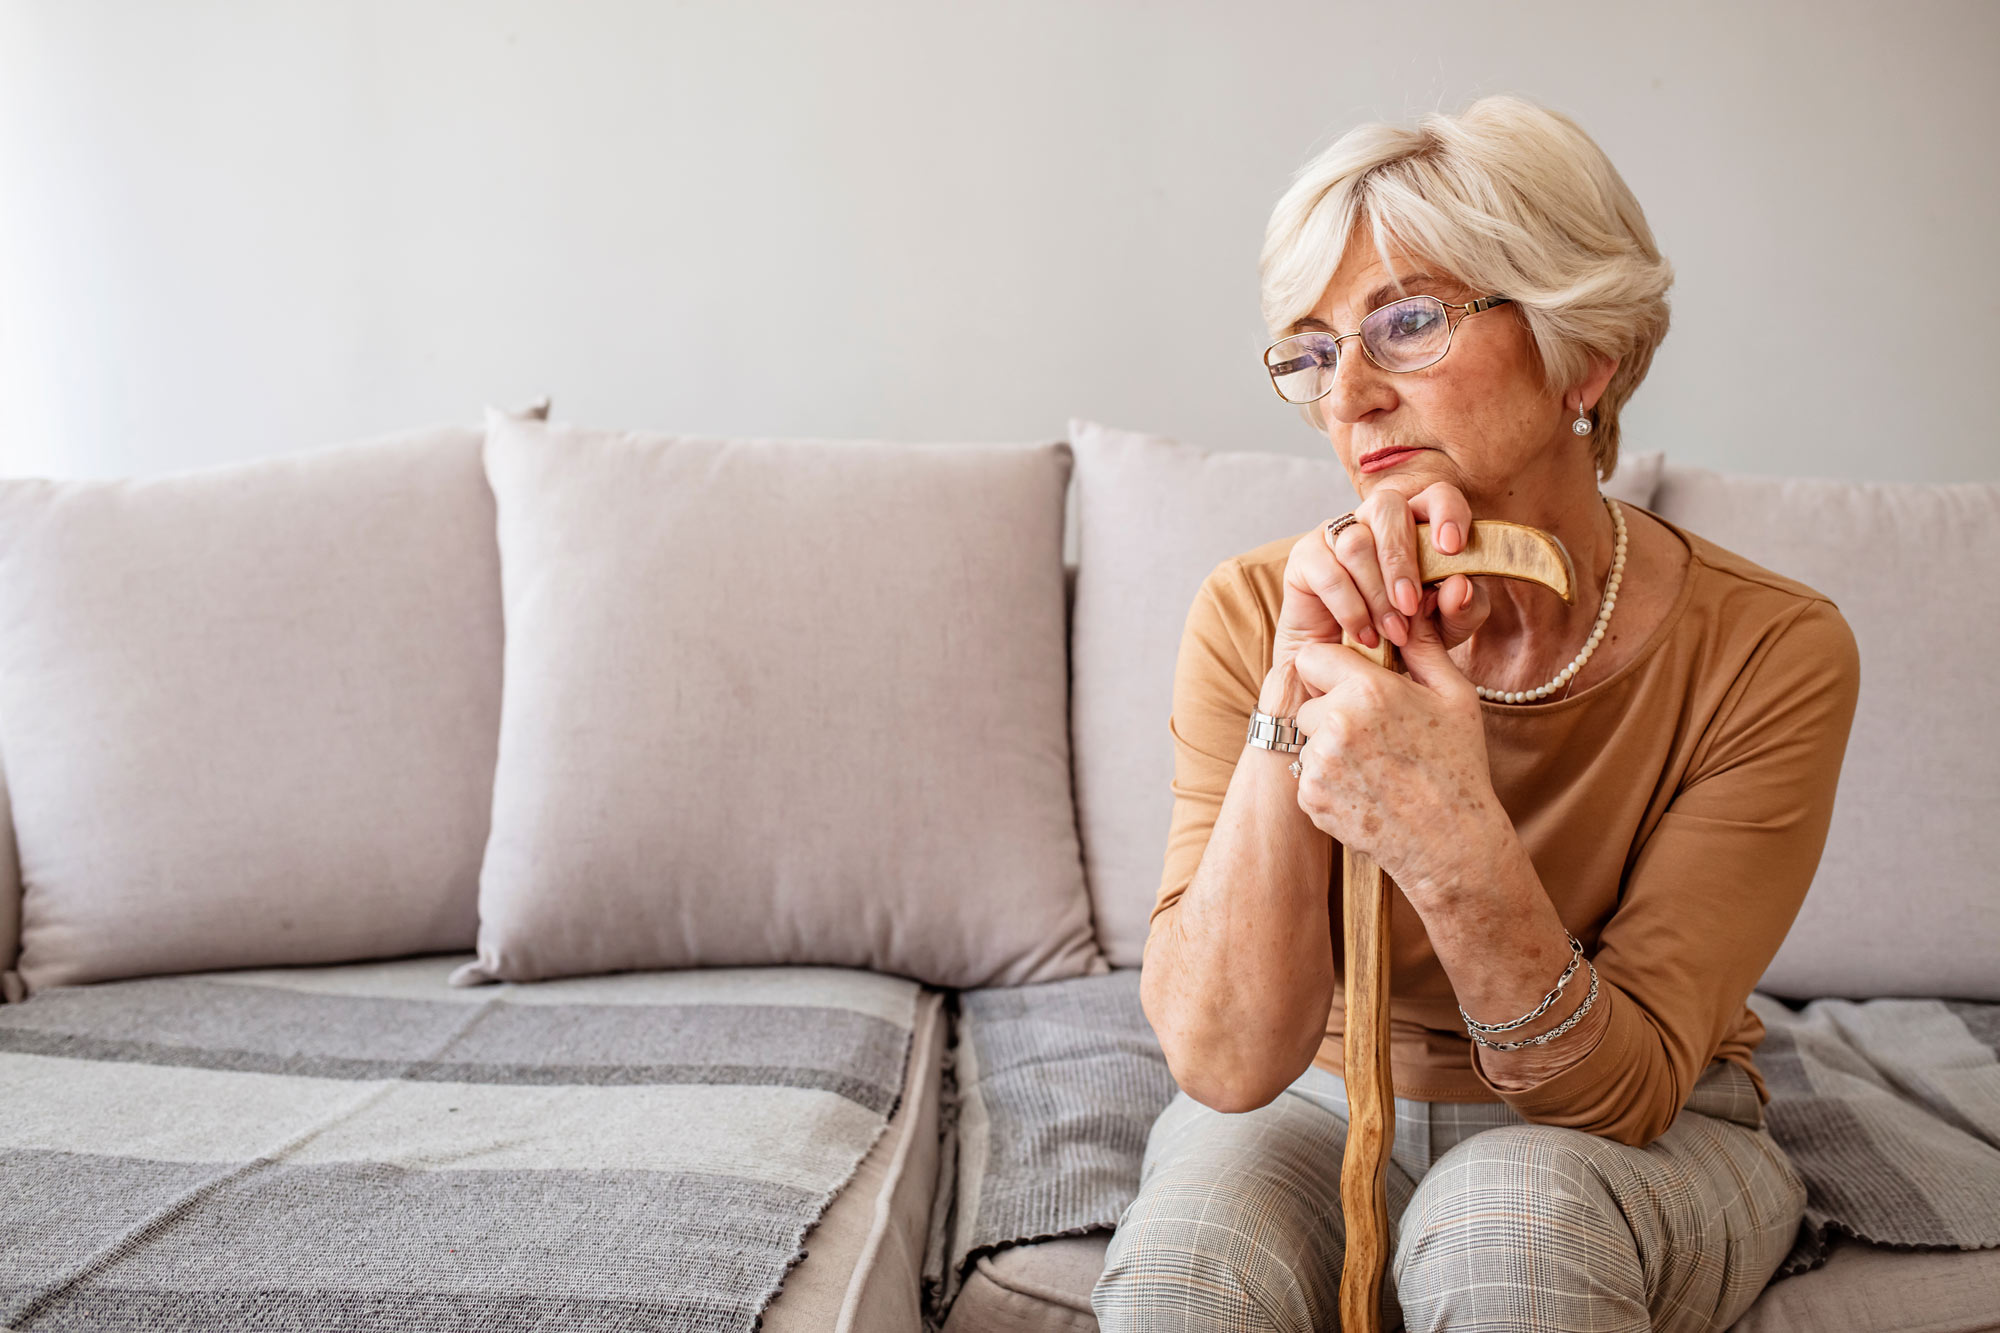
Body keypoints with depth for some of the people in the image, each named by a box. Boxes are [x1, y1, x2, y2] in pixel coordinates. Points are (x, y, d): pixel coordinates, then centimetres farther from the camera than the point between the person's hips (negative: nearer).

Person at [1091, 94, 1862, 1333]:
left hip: (1645, 1142, 0)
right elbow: (1228, 1061, -22)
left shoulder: (1771, 651, -18)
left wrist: (1459, 855, -39)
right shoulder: (1254, 616, -16)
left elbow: (1617, 1095, -20)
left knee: (1511, 1216, -33)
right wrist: (1297, 695, -33)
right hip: (1320, 1102, 1)